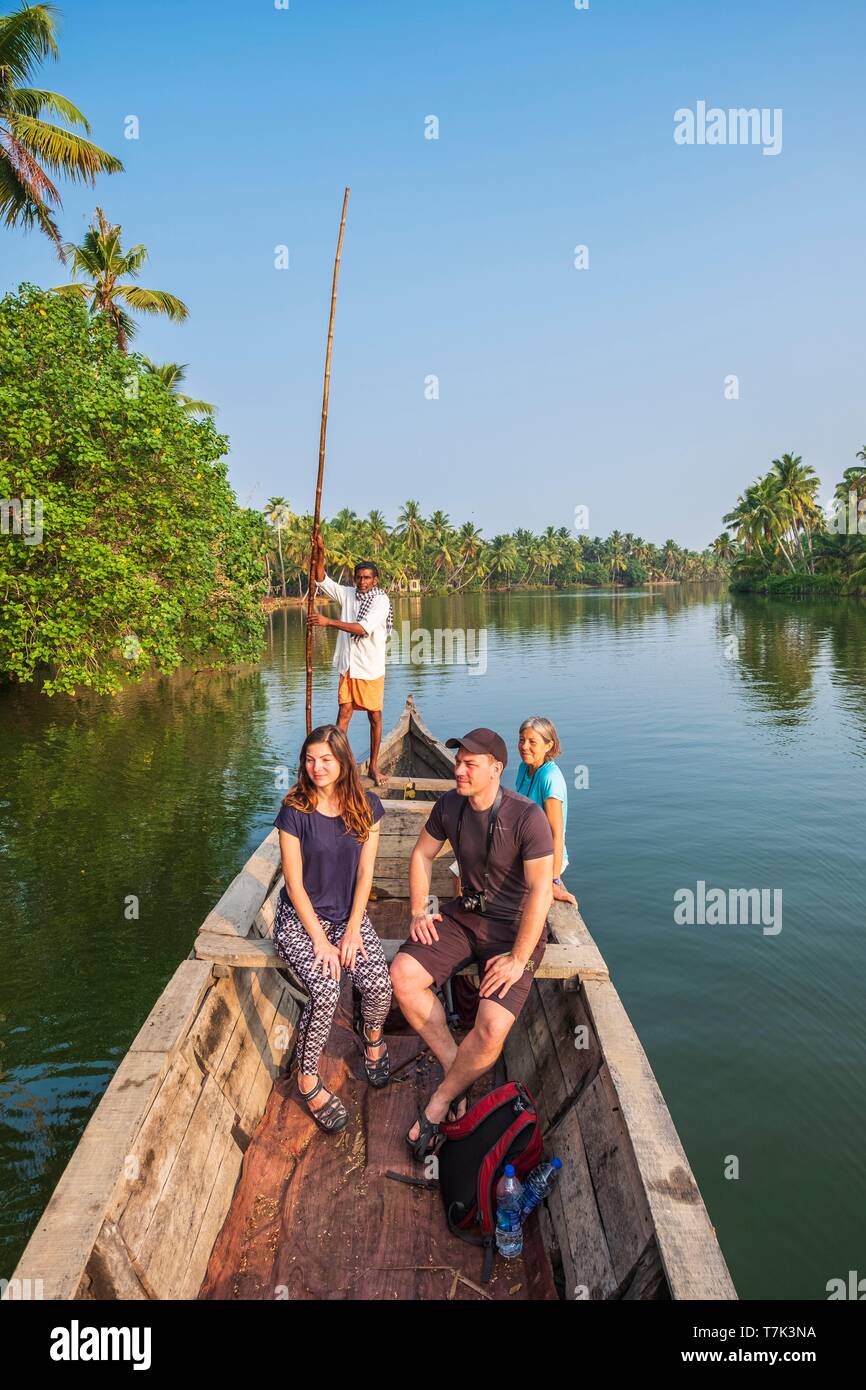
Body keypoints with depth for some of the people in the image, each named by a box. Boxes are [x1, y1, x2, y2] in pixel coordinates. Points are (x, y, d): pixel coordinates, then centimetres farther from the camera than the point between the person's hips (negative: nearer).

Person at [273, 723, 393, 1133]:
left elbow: (365, 873, -2)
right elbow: (295, 884, -12)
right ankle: (307, 1079, -2)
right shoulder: (295, 810, -13)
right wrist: (320, 940, -15)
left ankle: (372, 1038, 16)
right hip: (301, 917, -3)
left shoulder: (366, 806, -4)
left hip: (349, 914, 3)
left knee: (379, 986, -20)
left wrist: (353, 929, -9)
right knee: (326, 991, -27)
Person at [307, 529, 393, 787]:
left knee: (375, 717, 6)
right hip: (349, 666, 4)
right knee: (344, 713, 2)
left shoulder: (381, 600, -11)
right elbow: (322, 581, 4)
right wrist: (319, 552, -11)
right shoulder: (347, 594, 5)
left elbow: (362, 628, -23)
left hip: (371, 668, -4)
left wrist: (329, 622, -26)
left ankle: (373, 766, 17)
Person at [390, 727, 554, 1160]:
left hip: (515, 926, -5)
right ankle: (453, 1067, 1)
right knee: (402, 974, -17)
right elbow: (422, 854, 13)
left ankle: (439, 1102, 4)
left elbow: (540, 891, -21)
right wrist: (418, 910, 2)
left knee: (492, 1028, -24)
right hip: (465, 913, 6)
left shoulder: (527, 817, -22)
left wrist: (519, 960, -21)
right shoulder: (450, 804, -3)